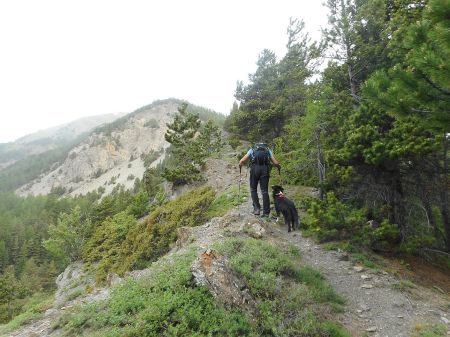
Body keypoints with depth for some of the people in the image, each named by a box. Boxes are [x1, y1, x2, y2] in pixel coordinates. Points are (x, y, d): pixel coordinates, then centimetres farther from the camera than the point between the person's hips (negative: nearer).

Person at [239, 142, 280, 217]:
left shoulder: (252, 150, 23)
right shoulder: (268, 150, 24)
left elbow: (242, 161, 13)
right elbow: (276, 163, 13)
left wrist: (240, 165, 35)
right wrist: (278, 167, 34)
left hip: (255, 169, -1)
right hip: (265, 169, 1)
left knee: (253, 189, 15)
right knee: (265, 191, 7)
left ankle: (257, 208, 5)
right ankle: (266, 212, 8)